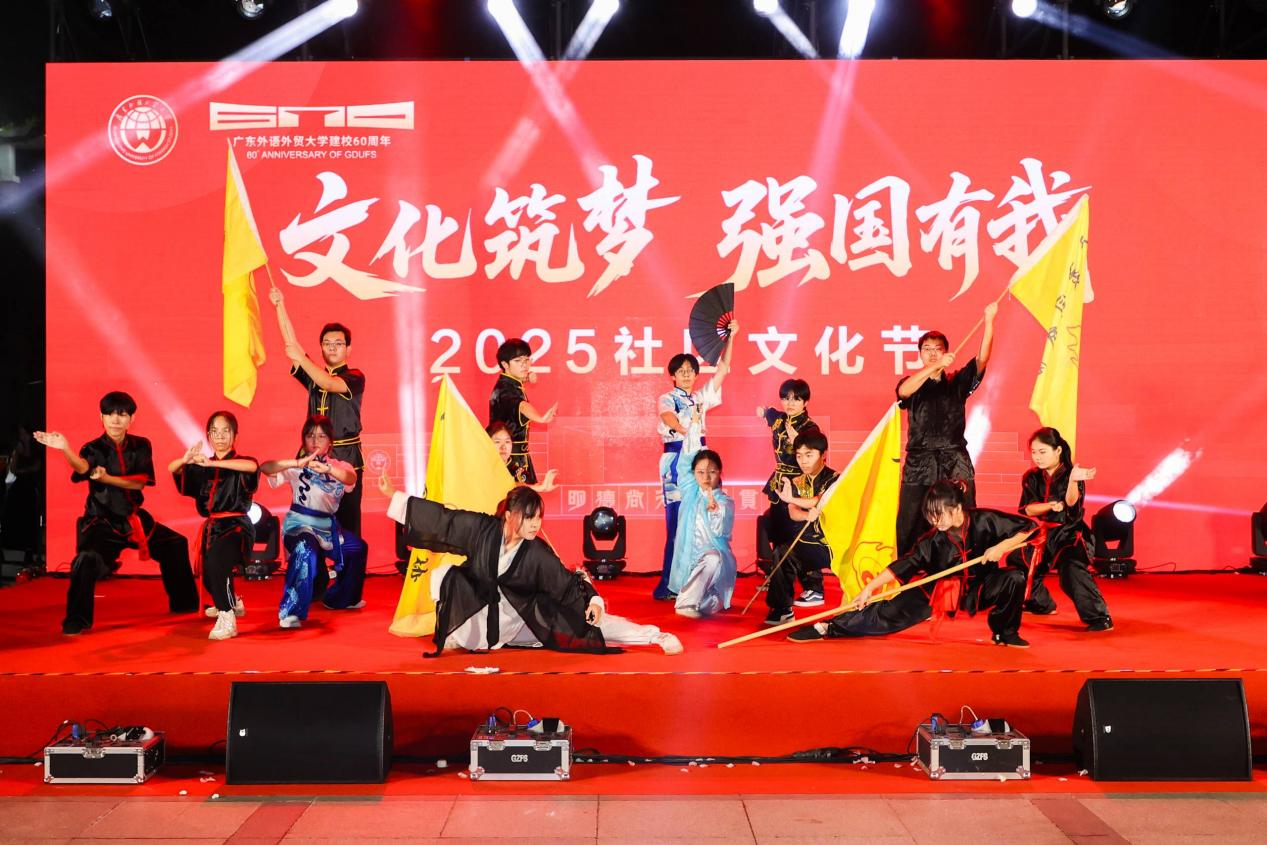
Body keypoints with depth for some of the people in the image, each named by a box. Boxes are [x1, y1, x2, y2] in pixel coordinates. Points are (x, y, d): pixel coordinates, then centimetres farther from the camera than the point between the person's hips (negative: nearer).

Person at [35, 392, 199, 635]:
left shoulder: (140, 446, 1)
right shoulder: (94, 448, -11)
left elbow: (140, 482, -11)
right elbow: (83, 467, -35)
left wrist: (107, 478, -24)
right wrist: (64, 448, -55)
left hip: (134, 518, 5)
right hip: (101, 522, -5)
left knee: (175, 544, 13)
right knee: (88, 559, -31)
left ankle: (183, 603, 32)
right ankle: (76, 621, -16)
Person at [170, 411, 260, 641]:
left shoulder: (240, 463, -2)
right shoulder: (201, 468, 13)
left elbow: (252, 466, -27)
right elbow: (171, 469, 1)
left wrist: (212, 463, -33)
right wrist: (186, 460, -24)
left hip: (237, 527, -6)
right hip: (212, 527, 6)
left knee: (215, 559, -33)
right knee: (209, 576, 12)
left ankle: (227, 618, -30)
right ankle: (233, 602, 46)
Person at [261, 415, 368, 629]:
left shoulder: (338, 466, 4)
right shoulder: (296, 467, -6)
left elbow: (351, 478, -21)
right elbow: (264, 467, -24)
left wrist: (328, 469, -42)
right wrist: (297, 464, -38)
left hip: (328, 526, 6)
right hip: (299, 524, -6)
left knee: (357, 548, 20)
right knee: (305, 551, -36)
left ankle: (339, 599, 39)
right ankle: (291, 611, -29)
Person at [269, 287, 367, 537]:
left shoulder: (355, 378, 0)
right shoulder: (315, 375, 14)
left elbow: (330, 384, -19)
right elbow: (291, 343, 7)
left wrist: (301, 358, -21)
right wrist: (280, 306, 1)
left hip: (347, 459, -4)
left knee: (347, 520, -4)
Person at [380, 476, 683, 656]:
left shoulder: (539, 553, -20)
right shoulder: (482, 528, -17)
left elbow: (567, 582, -15)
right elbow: (441, 518, -11)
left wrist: (592, 600, -33)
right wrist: (394, 496, -10)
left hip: (526, 619, -2)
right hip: (481, 617, 2)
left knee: (585, 619, -17)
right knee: (444, 574, -18)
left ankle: (655, 637, -11)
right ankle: (451, 636, 4)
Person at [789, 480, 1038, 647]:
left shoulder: (984, 520, -18)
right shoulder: (932, 541, -13)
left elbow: (1029, 527, -11)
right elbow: (903, 565, -14)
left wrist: (1002, 547, -25)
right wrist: (870, 587, -21)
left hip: (977, 591, 0)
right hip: (939, 590, 0)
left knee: (1014, 578, -25)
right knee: (891, 612, -12)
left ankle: (1004, 632, -3)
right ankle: (828, 628, -7)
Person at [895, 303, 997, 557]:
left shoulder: (957, 382, 11)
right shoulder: (912, 384, 9)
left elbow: (982, 358, -3)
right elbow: (903, 391, -16)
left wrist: (989, 322, -16)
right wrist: (935, 367, -25)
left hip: (955, 464, 0)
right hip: (918, 463, 0)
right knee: (909, 530, -2)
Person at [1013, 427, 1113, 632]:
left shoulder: (1070, 474, -10)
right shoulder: (1031, 477, 2)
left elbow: (1071, 502, -27)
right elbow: (1027, 509, -6)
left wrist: (1073, 480, -45)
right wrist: (1050, 506, -24)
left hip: (1068, 534, -6)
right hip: (1040, 534, 7)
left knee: (1073, 571, -30)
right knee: (1018, 562, 13)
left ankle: (1099, 617, -24)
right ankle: (1041, 604, 36)